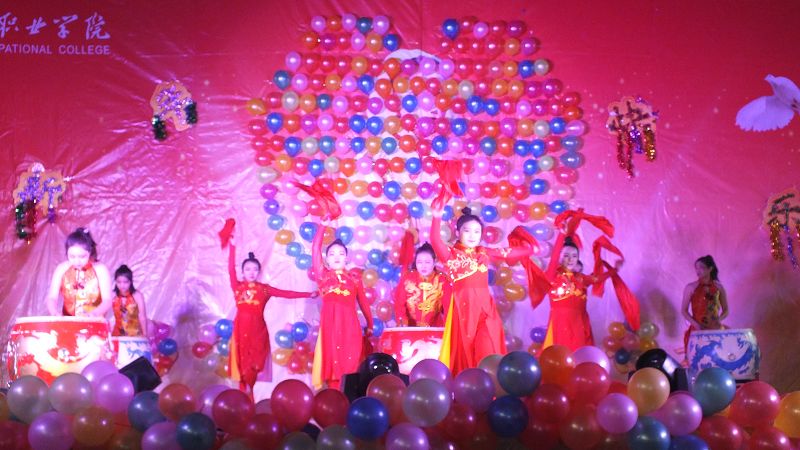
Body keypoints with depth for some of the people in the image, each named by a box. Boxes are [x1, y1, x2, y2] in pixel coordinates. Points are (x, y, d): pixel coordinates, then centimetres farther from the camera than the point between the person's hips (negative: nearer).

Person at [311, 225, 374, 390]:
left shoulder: (354, 277, 11)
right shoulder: (323, 275, 9)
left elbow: (363, 302, 17)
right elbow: (315, 249, 5)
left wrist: (370, 324, 19)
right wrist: (323, 226, 7)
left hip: (349, 324, 1)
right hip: (330, 323, 0)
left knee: (351, 362, -2)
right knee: (332, 362, 0)